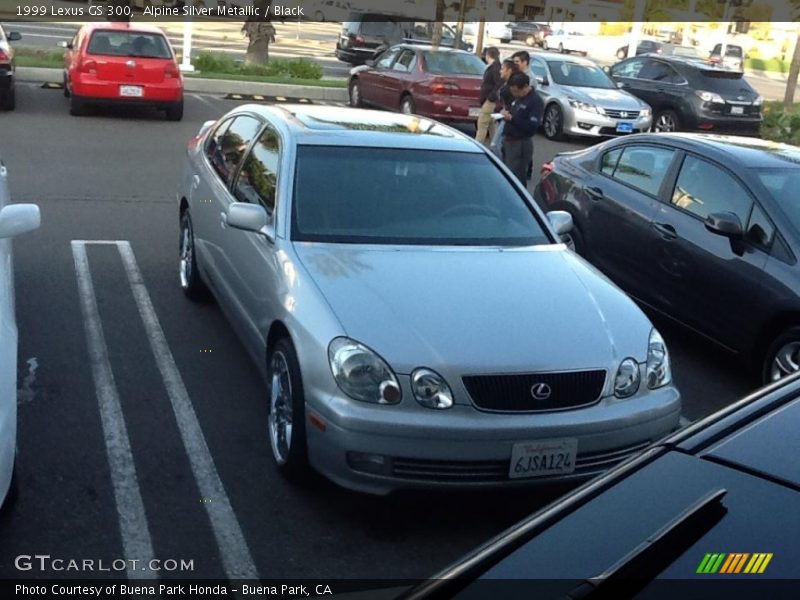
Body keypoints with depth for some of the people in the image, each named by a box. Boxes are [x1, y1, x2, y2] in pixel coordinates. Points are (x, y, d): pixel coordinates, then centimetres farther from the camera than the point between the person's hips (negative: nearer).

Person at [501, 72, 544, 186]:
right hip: (508, 141, 9)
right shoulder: (518, 98, 14)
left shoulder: (535, 101, -13)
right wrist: (506, 113, 3)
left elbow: (532, 126, -22)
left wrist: (512, 118, -24)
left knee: (516, 178, -8)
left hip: (521, 143, -9)